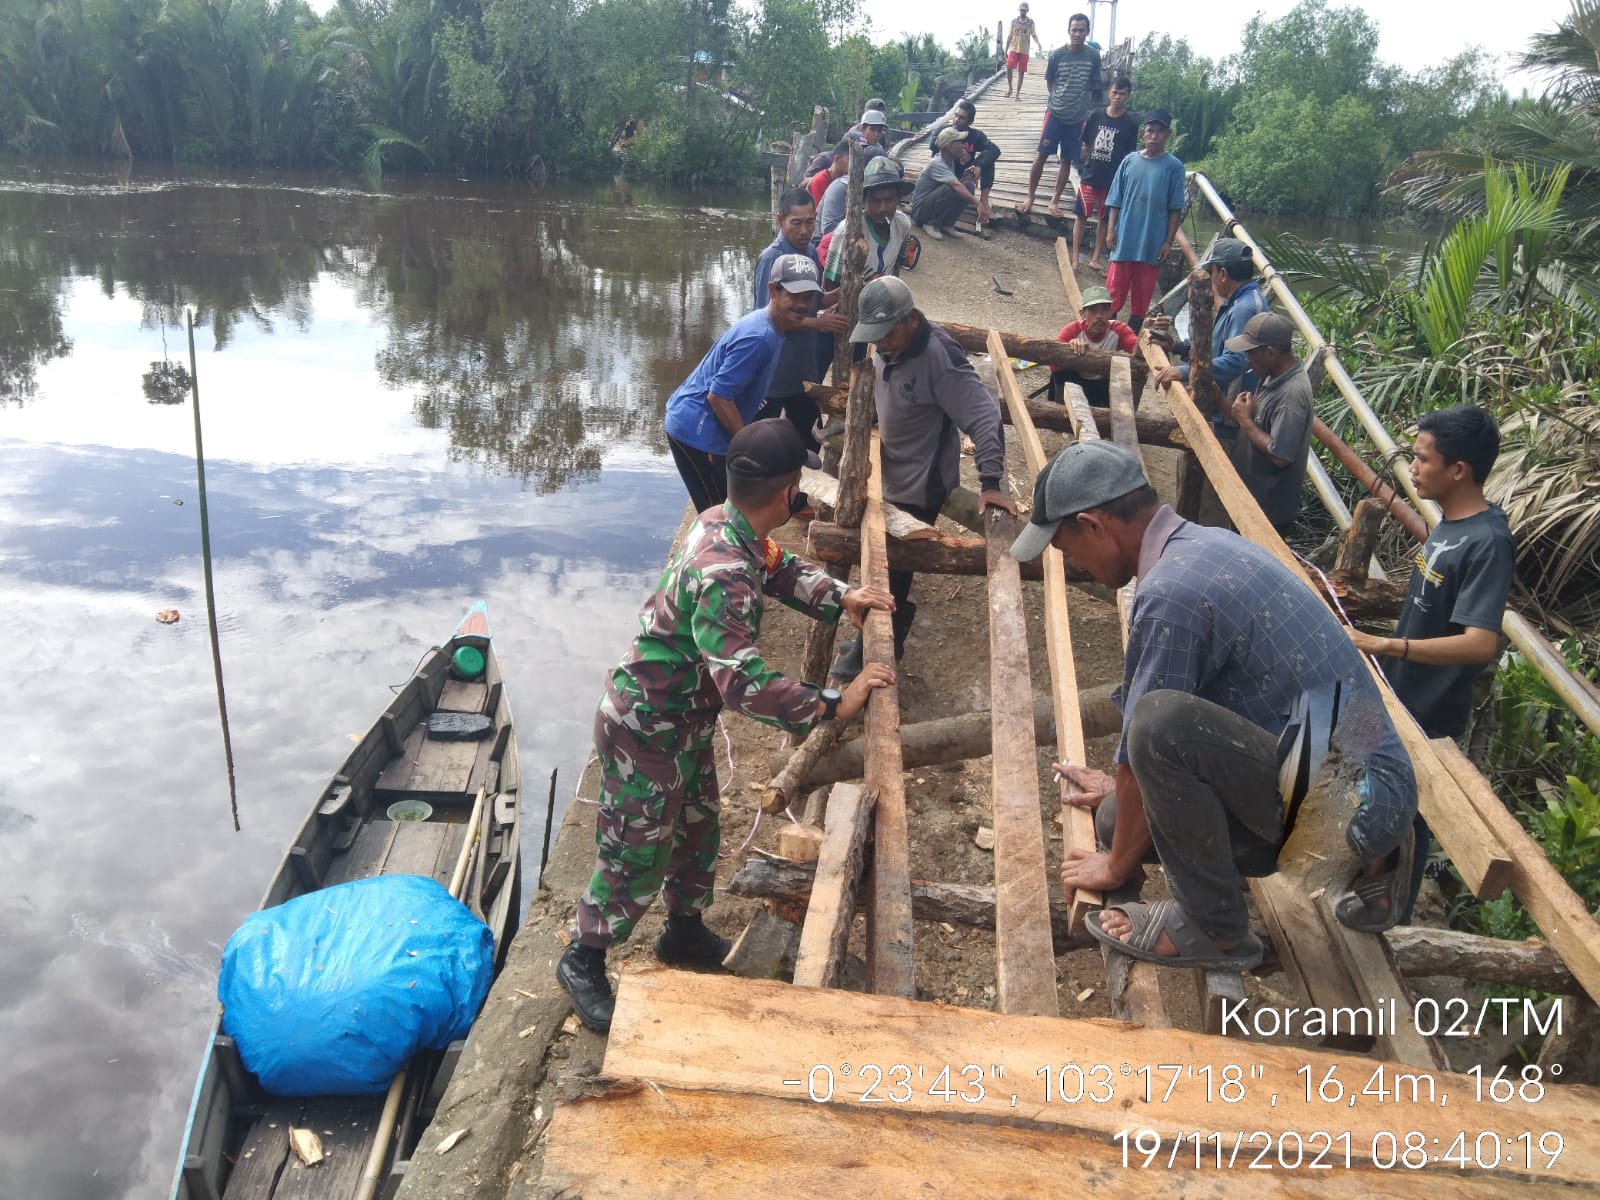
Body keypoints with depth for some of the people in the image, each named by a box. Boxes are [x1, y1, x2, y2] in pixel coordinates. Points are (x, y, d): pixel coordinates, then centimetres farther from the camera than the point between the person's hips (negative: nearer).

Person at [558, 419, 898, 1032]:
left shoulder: (728, 524, -6)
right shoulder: (723, 573, -35)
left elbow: (781, 568, 15)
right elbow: (743, 681, -39)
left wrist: (841, 597, 1)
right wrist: (831, 705, -32)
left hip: (685, 719, 9)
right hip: (646, 729, -9)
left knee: (697, 827, 24)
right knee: (637, 855, 8)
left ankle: (685, 933, 47)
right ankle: (583, 959, 31)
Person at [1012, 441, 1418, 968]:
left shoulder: (1171, 593, -23)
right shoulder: (1207, 543, 7)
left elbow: (1147, 732, -14)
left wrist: (1116, 865, 2)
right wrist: (1125, 787, 34)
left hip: (1347, 800, -10)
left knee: (1161, 725, -29)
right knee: (1120, 818, 11)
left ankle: (1213, 927, -7)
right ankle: (1365, 861, 17)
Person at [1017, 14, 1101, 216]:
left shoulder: (1093, 56, -3)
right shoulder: (1057, 54, -5)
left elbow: (1094, 87, 9)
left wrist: (1081, 103, 10)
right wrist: (1060, 99, 7)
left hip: (1078, 118, 1)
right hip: (1055, 114, -1)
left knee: (1066, 161, 5)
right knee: (1041, 156, -5)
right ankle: (1030, 198, 7)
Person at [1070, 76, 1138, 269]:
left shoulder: (1131, 123, -3)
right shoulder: (1095, 116, 1)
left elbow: (1129, 155, -1)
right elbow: (1085, 144, 10)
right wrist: (1086, 162, 6)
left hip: (1112, 179, 0)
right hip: (1090, 175, 0)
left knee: (1105, 219, 9)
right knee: (1081, 216, -2)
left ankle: (1096, 259, 18)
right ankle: (1075, 258, 3)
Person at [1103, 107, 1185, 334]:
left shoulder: (1173, 166, 0)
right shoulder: (1130, 161, 4)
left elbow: (1175, 209, -1)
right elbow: (1115, 200, 6)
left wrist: (1168, 241, -5)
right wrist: (1110, 229, -3)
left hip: (1152, 243, -1)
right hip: (1124, 239, 1)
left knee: (1142, 294, 7)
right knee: (1115, 289, 4)